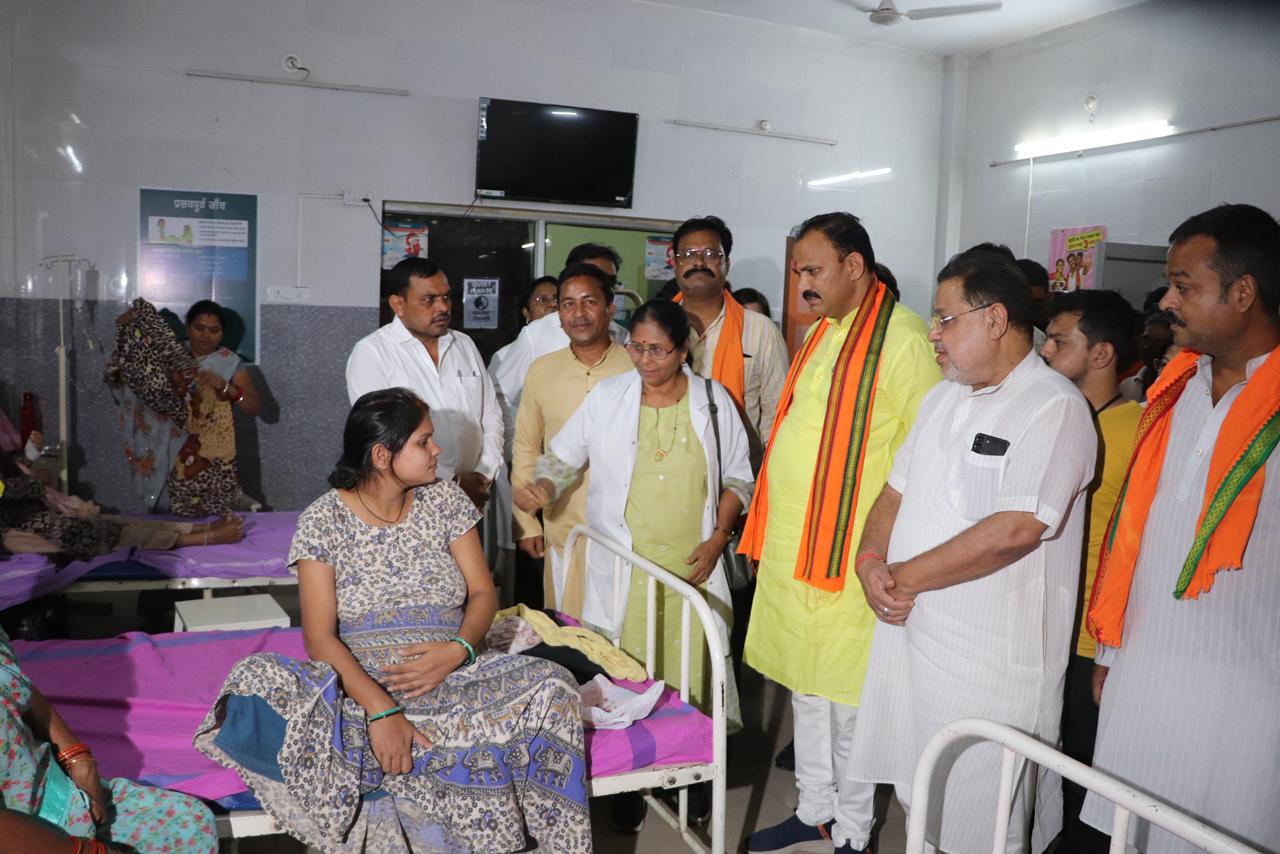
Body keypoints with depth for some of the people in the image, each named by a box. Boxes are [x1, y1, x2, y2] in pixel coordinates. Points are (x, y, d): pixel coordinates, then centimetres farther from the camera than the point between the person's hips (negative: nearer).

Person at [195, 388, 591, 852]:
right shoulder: (323, 521, -6)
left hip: (453, 676, 2)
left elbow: (483, 593, 4)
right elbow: (320, 637, -13)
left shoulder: (445, 500, 3)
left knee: (552, 688, -25)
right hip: (361, 684, -1)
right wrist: (379, 709, -26)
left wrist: (459, 649, -17)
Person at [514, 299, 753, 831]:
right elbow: (563, 458, 4)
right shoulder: (607, 398, -1)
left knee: (691, 669, 8)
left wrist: (717, 538, -3)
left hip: (692, 567, 1)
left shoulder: (713, 400, 1)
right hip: (622, 569, 0)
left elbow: (737, 478, 8)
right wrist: (541, 488, -18)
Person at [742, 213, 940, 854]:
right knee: (805, 687, 19)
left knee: (845, 701, 6)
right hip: (792, 549, 8)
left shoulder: (901, 338, -15)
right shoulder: (821, 334, 13)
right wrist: (767, 533, 17)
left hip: (847, 556, -8)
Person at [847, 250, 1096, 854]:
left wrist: (904, 577, -17)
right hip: (909, 631, 8)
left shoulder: (1054, 408, -15)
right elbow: (896, 490, 13)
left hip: (991, 660, -7)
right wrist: (871, 562, -7)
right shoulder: (943, 397, 11)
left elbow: (1015, 530, -25)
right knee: (921, 802, 21)